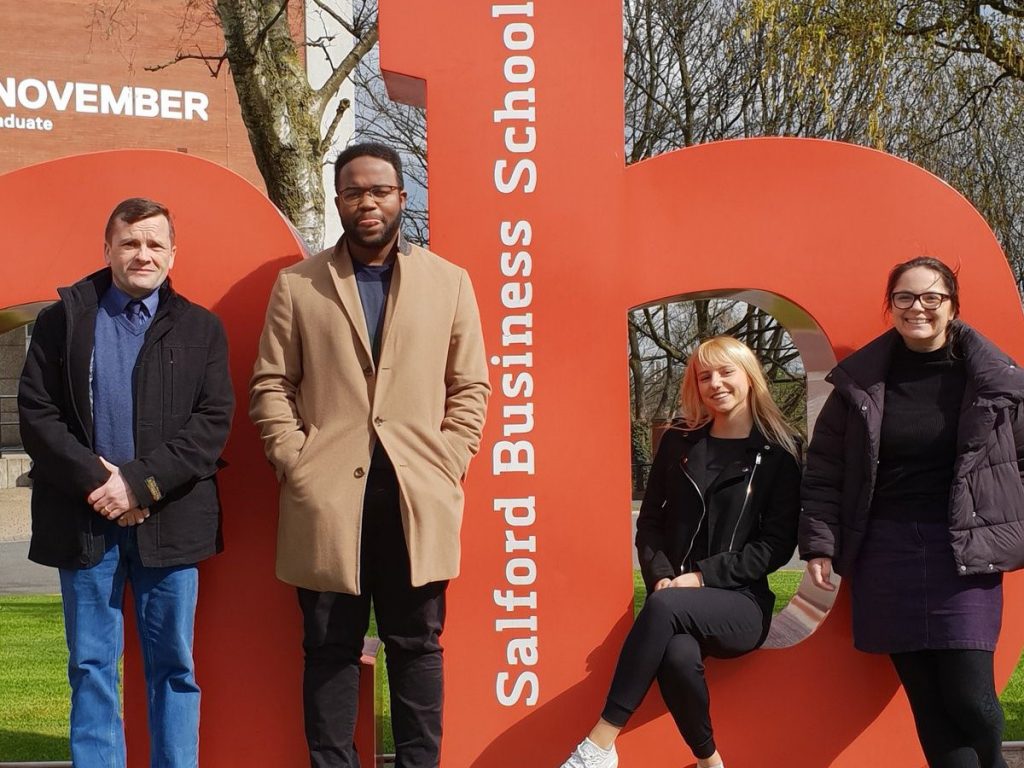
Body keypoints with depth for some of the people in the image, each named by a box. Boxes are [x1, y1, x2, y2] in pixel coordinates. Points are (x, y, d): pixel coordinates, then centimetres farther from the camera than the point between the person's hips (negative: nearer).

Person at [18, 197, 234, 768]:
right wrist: (95, 480, -12)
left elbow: (214, 420, -2)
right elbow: (36, 410, 0)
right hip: (86, 521, 0)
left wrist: (140, 483, -13)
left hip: (168, 521, 0)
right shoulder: (63, 319, 8)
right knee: (91, 666, 4)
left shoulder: (201, 328, 8)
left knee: (173, 664, 5)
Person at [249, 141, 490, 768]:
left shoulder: (450, 282, 9)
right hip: (326, 496, 0)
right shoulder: (297, 285, 8)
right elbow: (271, 385, 6)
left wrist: (447, 468, -1)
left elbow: (470, 388, 9)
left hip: (419, 496, 0)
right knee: (330, 648, 5)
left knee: (417, 645, 6)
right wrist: (296, 465, -5)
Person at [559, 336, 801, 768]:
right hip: (676, 598, 2)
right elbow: (649, 522, 14)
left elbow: (777, 545, -3)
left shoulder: (777, 454, 3)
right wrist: (661, 576, -6)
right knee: (677, 655, -36)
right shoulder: (678, 443, 13)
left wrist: (702, 575, -12)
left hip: (741, 606, -2)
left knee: (665, 607, -36)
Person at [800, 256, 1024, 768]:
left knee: (969, 697, -8)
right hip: (885, 553, 2)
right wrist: (819, 543, -2)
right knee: (926, 699, 3)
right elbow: (824, 467, 5)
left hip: (963, 552, -1)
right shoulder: (860, 381, 4)